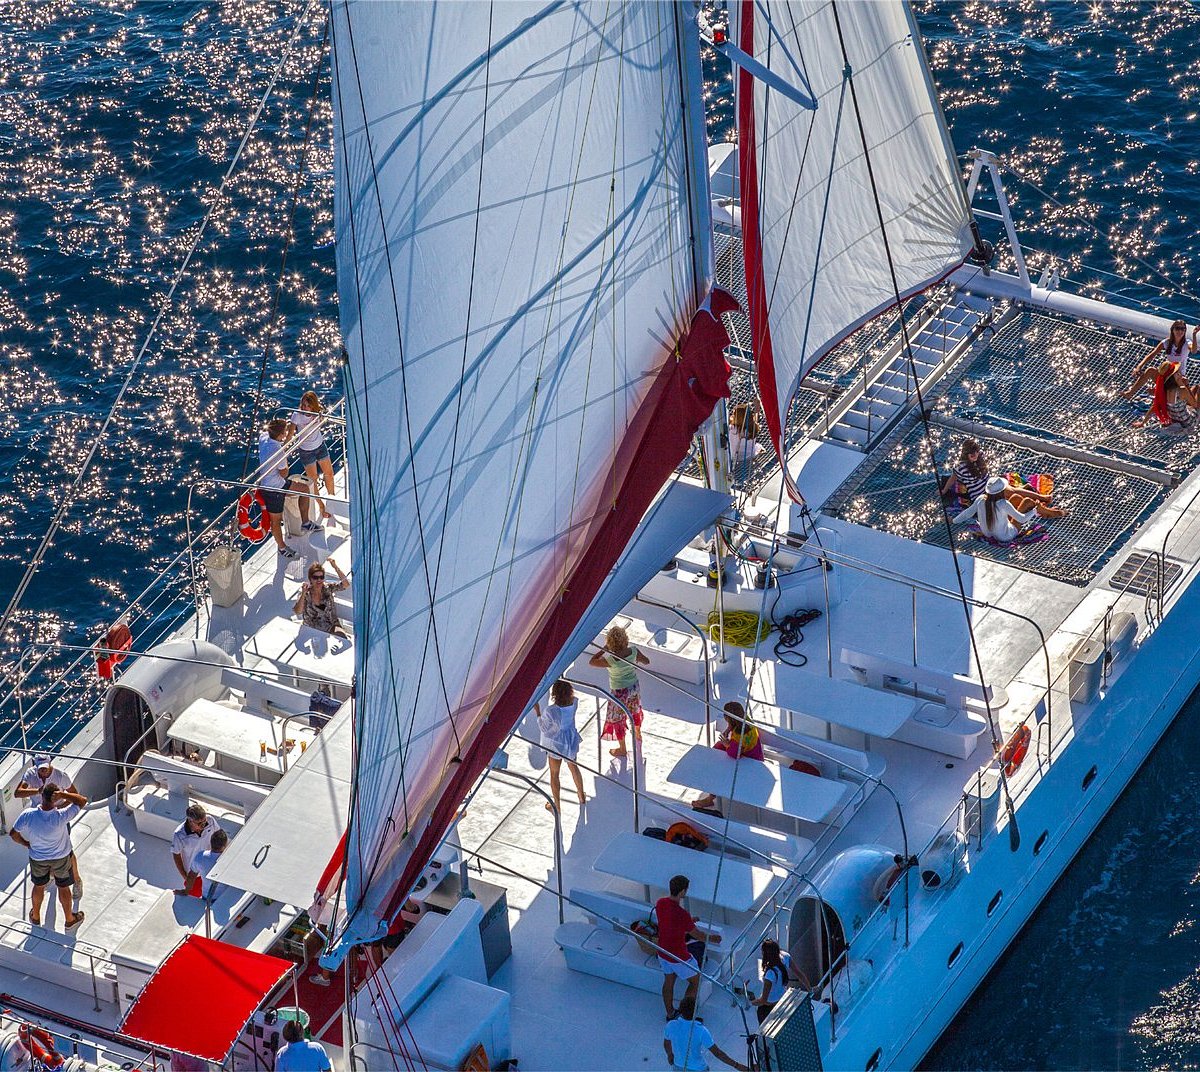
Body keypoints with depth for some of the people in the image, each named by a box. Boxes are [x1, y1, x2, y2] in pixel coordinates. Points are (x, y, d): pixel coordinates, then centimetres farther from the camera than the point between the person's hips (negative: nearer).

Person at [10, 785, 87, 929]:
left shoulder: (27, 815, -29)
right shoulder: (60, 817, -35)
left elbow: (13, 834, -14)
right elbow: (82, 801, -25)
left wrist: (27, 844, 3)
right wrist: (63, 795, -34)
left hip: (37, 857, 2)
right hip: (61, 858, -2)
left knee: (39, 886, 27)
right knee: (63, 887, 22)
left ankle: (35, 917, 49)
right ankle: (69, 919, 41)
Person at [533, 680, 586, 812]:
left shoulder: (550, 711, -35)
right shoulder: (574, 703, -22)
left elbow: (544, 729, -19)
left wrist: (538, 712, -12)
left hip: (556, 743, -4)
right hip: (572, 739, 4)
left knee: (554, 774, 18)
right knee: (573, 766, 30)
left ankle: (557, 806, 33)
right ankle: (581, 796, 50)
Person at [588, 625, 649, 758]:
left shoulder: (611, 660, -34)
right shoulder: (633, 651, -21)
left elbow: (591, 662, -20)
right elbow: (646, 662, -3)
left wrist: (604, 649, -15)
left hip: (619, 692, -5)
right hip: (634, 687, 5)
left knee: (617, 719, 18)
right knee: (634, 710, 33)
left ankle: (622, 749, 35)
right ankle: (637, 734, 59)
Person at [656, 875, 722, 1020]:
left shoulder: (660, 903, -13)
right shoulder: (682, 914, -33)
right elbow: (697, 935, -17)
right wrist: (712, 938, 3)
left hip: (663, 953, 7)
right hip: (679, 958, -7)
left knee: (668, 982, 25)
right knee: (695, 981, 17)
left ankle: (670, 1014, 41)